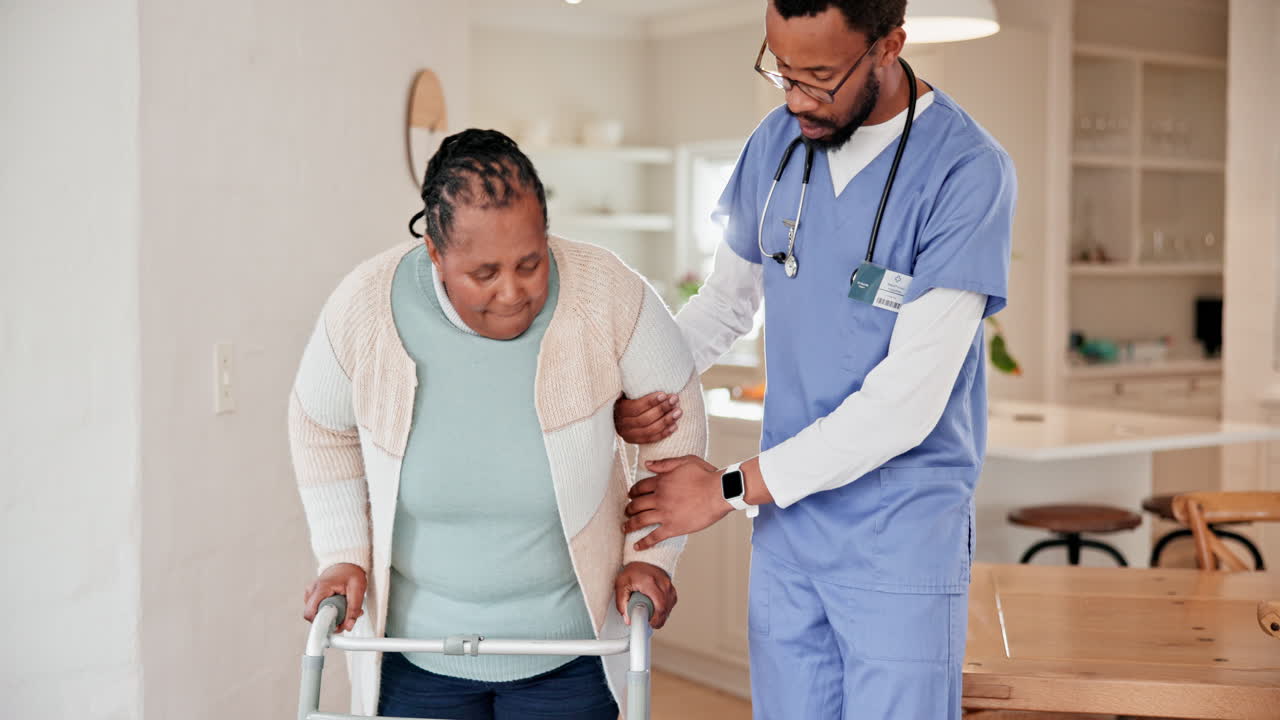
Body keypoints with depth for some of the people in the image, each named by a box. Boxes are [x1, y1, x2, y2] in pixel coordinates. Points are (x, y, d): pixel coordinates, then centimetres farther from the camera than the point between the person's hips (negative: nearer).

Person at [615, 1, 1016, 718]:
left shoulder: (968, 173, -16)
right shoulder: (775, 144, 3)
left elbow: (906, 402, -19)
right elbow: (726, 301, 18)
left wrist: (730, 488, -14)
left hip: (902, 543, -5)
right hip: (786, 528, 5)